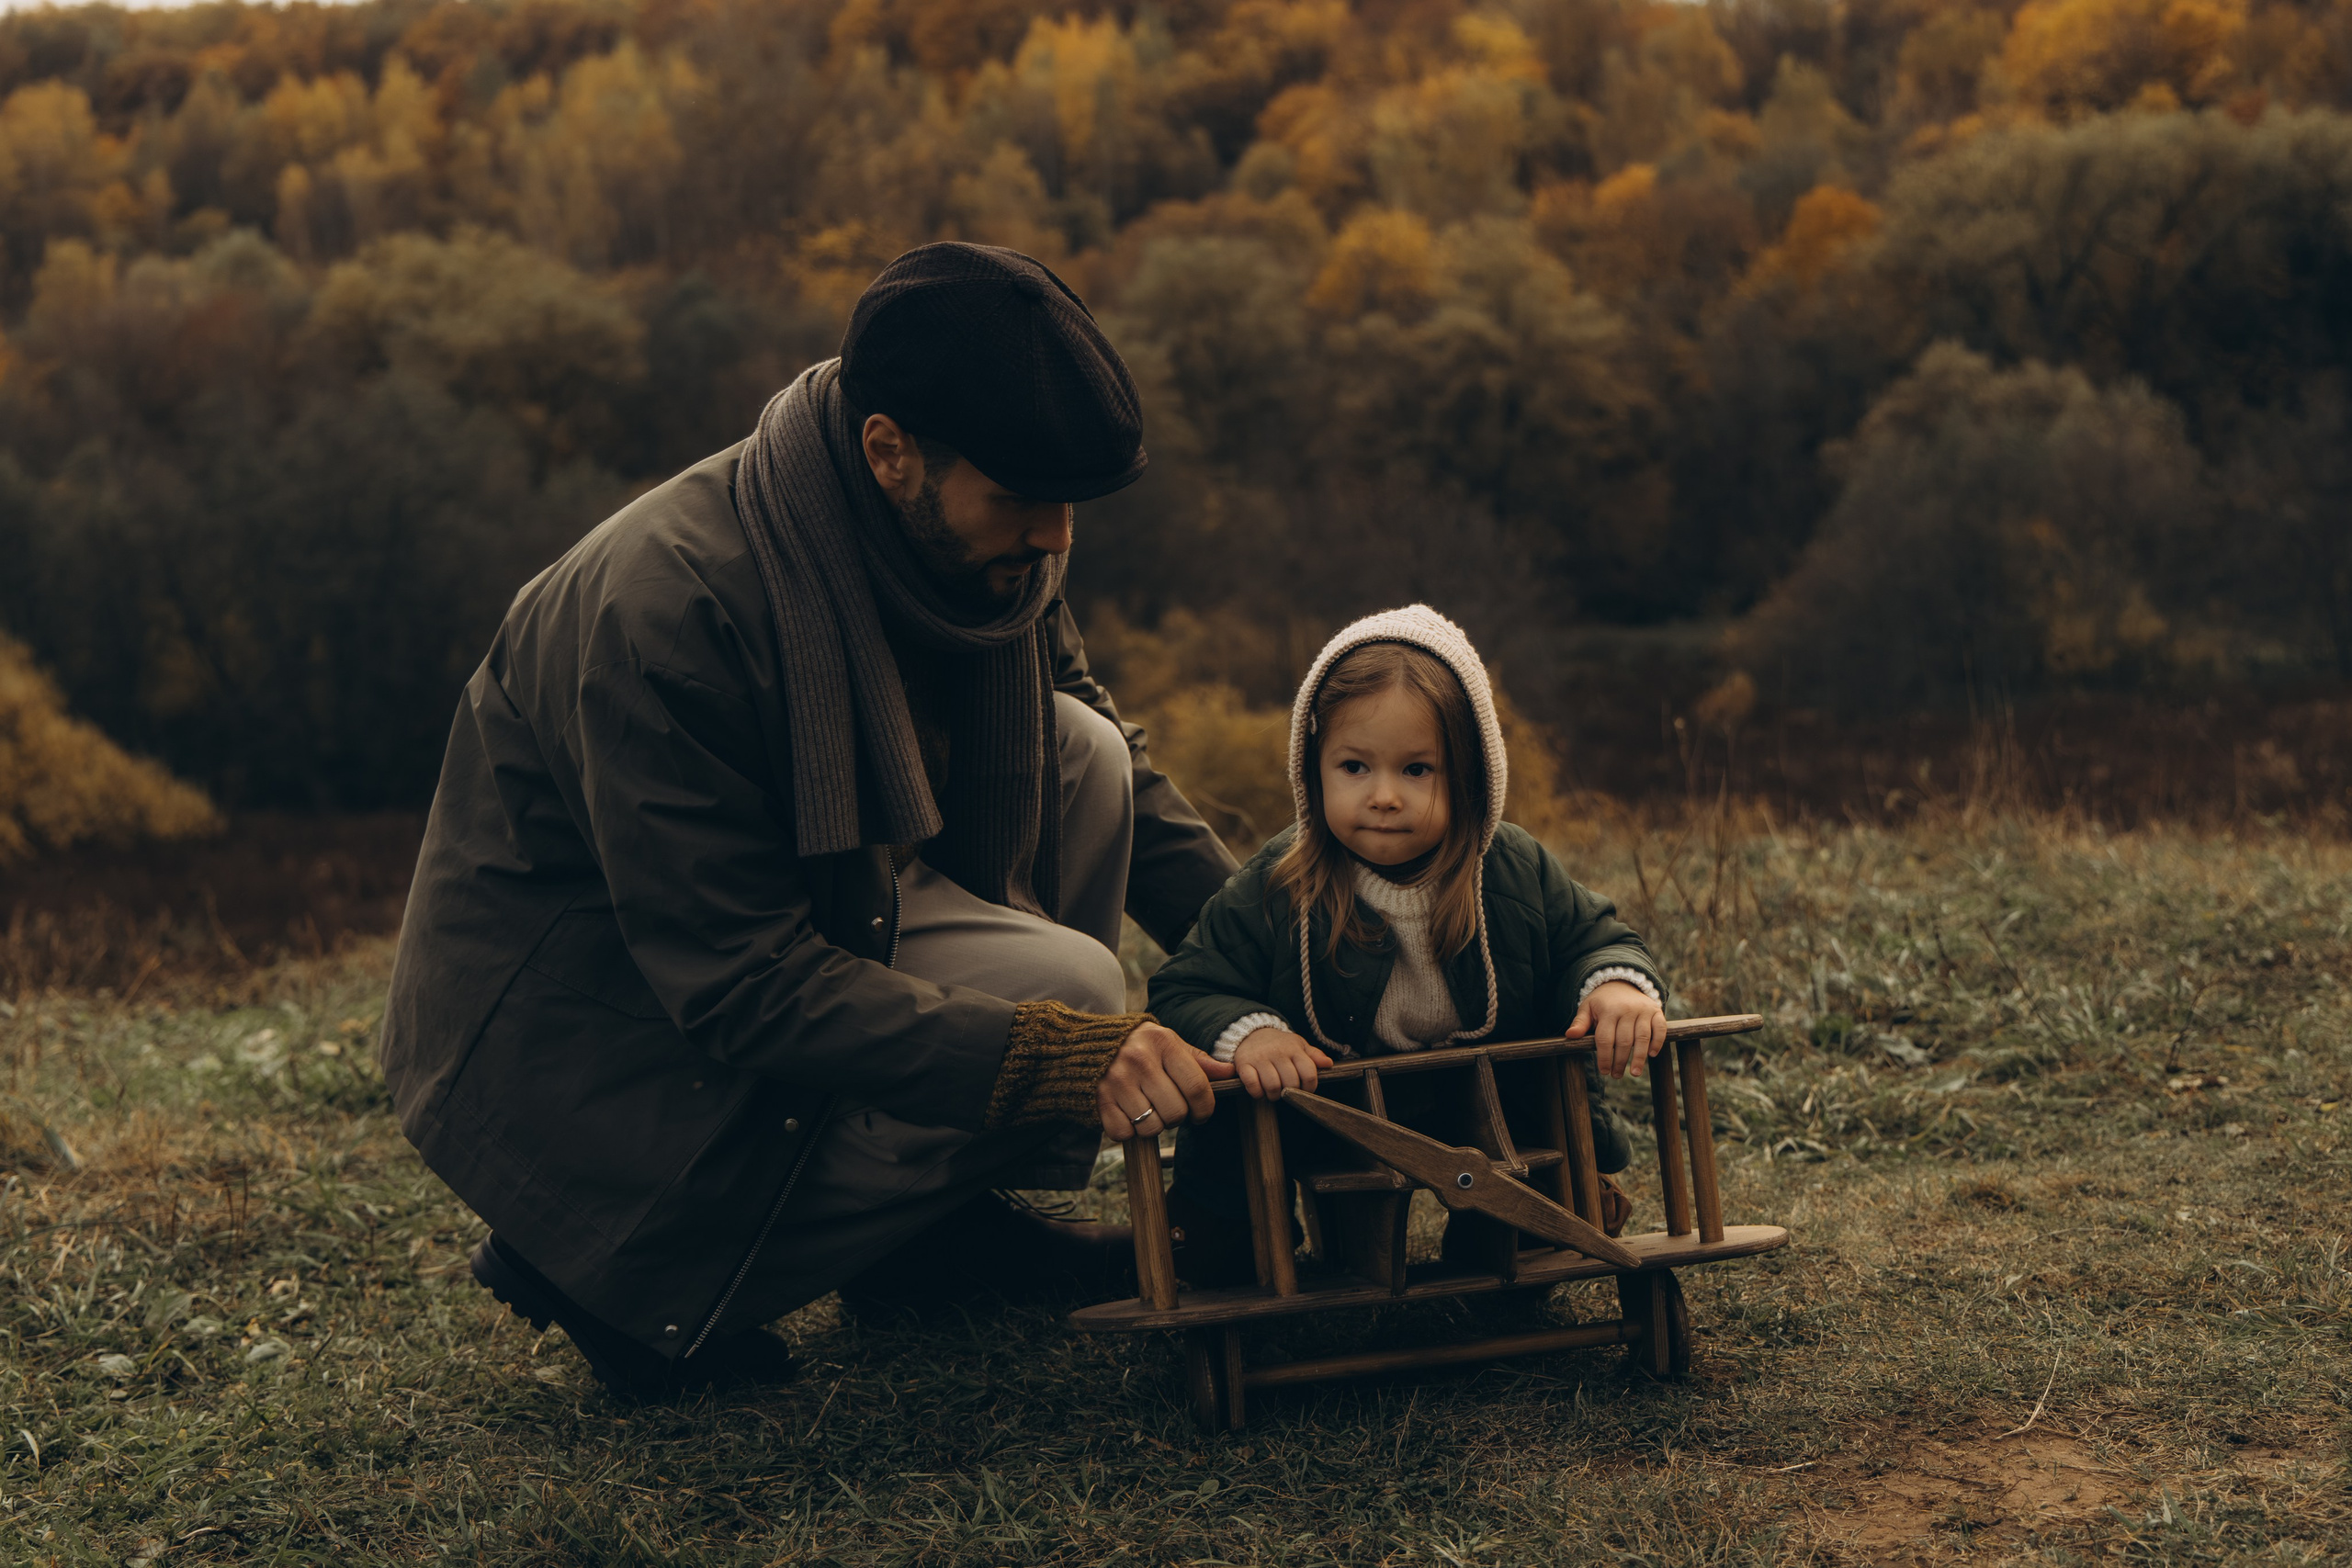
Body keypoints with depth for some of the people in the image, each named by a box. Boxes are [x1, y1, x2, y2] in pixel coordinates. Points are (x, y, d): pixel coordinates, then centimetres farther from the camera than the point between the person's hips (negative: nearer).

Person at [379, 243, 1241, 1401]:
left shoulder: (972, 543, -8)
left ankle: (935, 1218, 5)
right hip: (577, 1045, -8)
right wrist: (1062, 1055, -36)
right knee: (1063, 985, -22)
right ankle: (625, 1275, -8)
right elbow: (744, 992, -31)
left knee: (1079, 758, -6)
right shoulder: (664, 606, -33)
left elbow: (1114, 770, 9)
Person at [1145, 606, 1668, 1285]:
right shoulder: (1274, 891, -17)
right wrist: (1245, 1033, -36)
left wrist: (1619, 984, -26)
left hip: (1490, 1113, 3)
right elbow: (1184, 992, -14)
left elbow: (1592, 937, -1)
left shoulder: (1517, 873, -11)